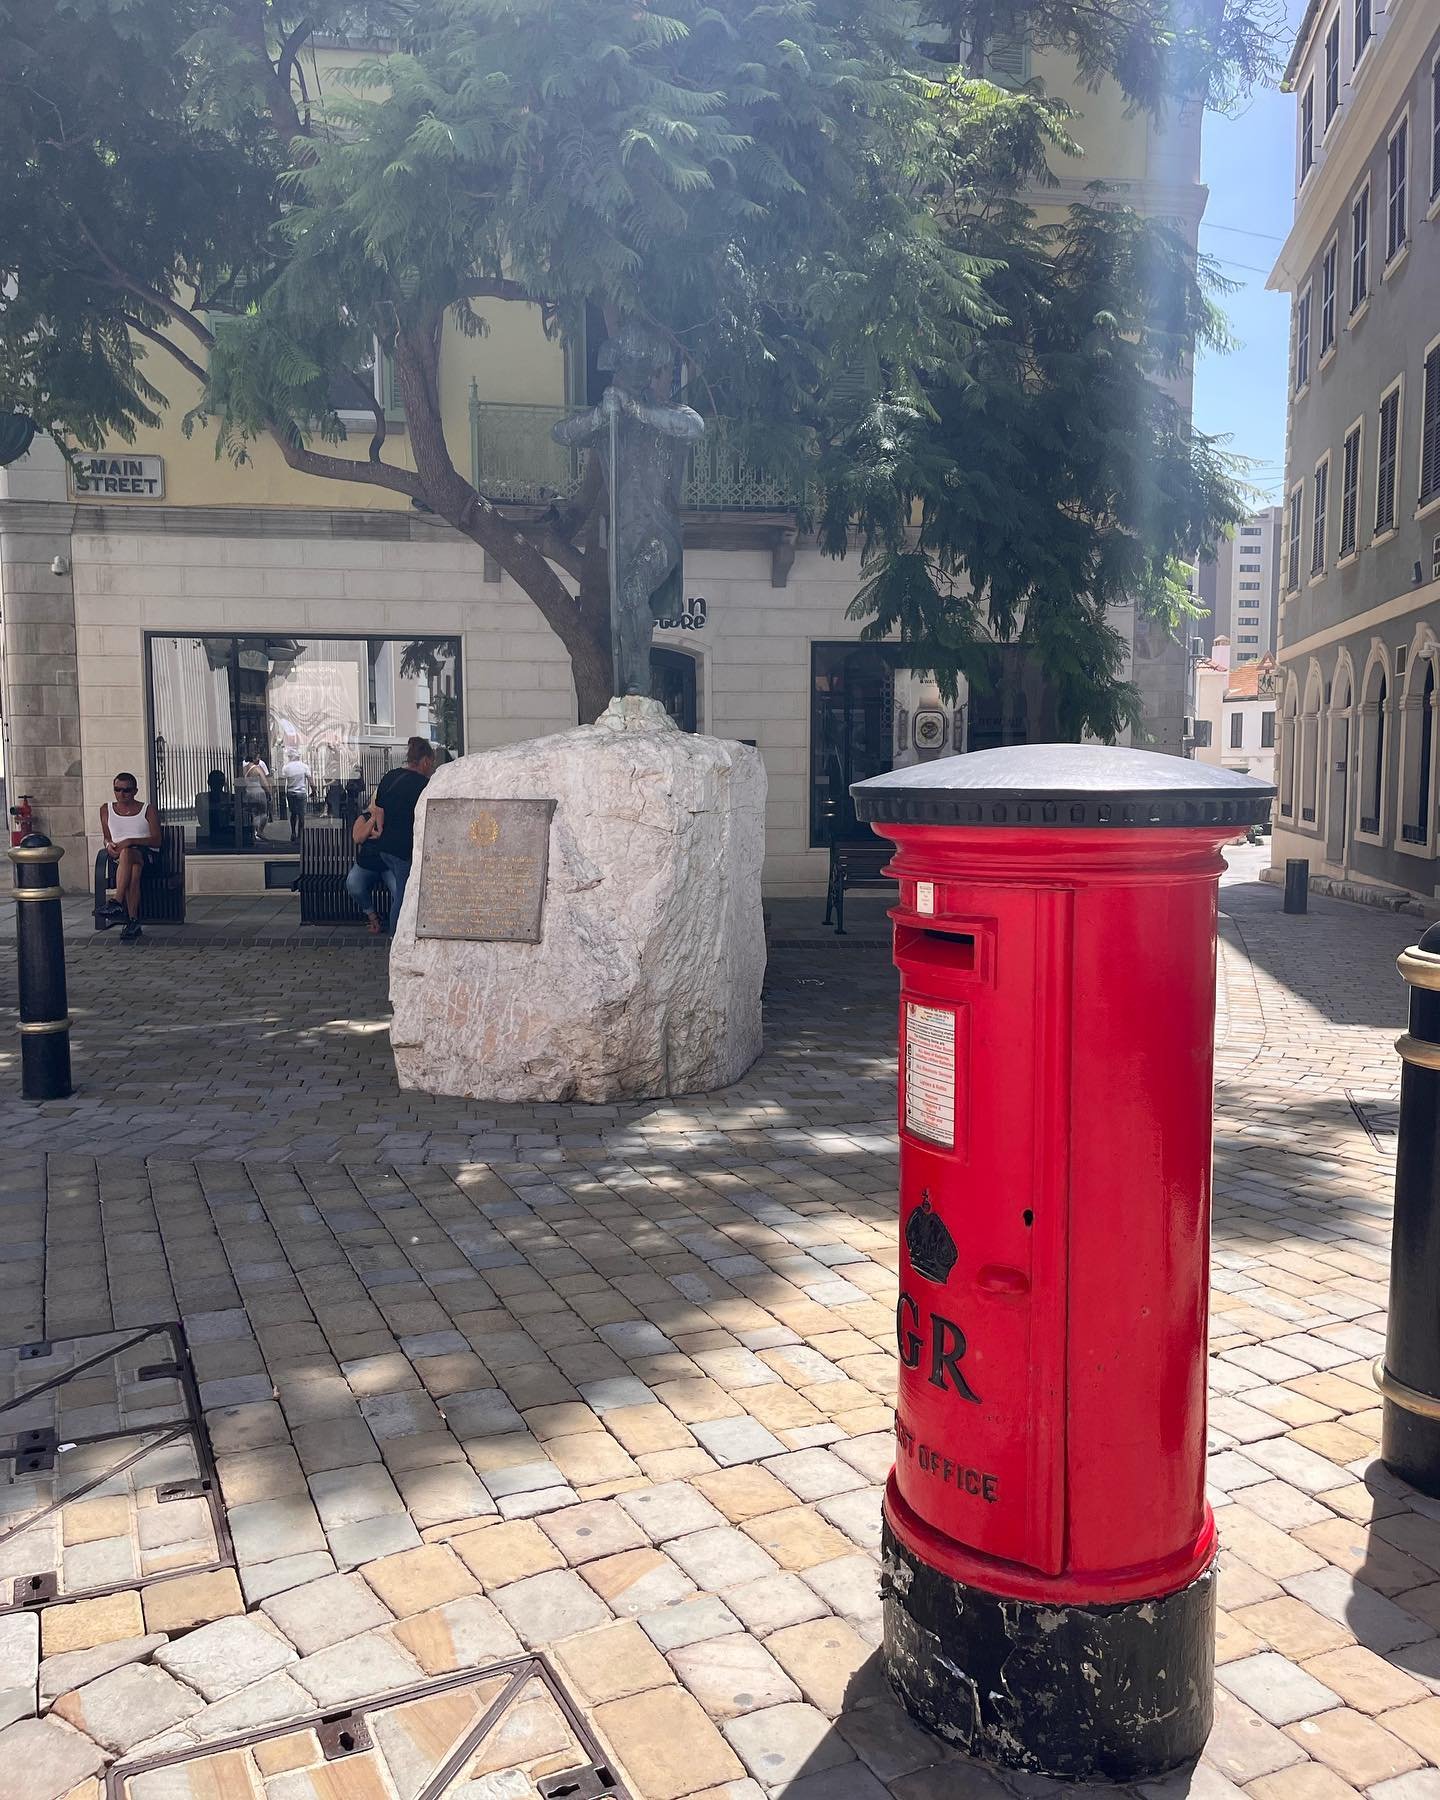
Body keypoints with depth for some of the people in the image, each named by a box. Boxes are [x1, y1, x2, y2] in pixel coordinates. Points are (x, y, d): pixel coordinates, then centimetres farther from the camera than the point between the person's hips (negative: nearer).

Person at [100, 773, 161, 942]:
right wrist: (109, 845, -5)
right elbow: (106, 837, 21)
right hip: (118, 856, 2)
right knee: (133, 871, -37)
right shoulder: (106, 810, 17)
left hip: (146, 853, -2)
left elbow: (157, 840, -3)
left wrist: (131, 841, -17)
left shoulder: (148, 810, 7)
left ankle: (118, 902, -48)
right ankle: (133, 922, -43)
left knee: (127, 853, -41)